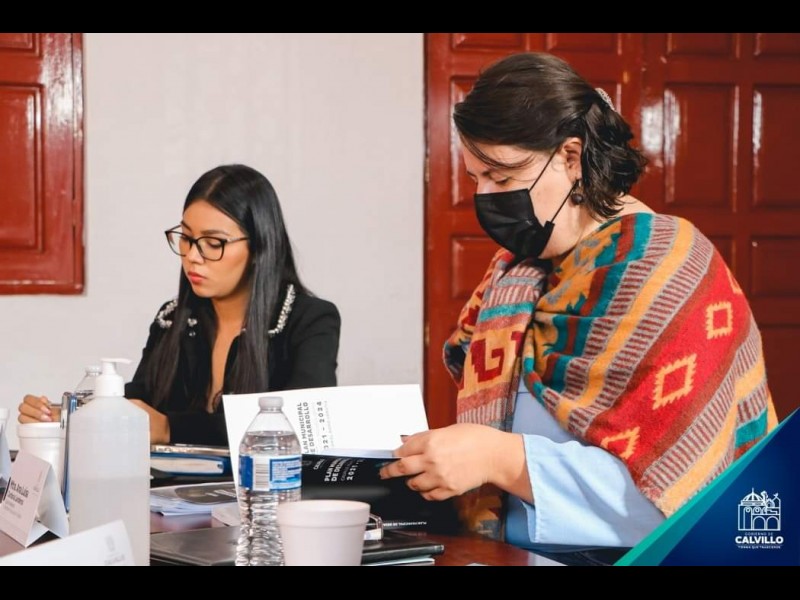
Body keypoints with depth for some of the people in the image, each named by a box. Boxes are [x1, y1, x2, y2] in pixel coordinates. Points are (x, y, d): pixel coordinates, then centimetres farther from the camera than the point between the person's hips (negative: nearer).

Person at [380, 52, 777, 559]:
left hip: (622, 556, -7)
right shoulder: (516, 269, 13)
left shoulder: (664, 278, -13)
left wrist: (501, 459, -24)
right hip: (505, 549, 7)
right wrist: (429, 451, -4)